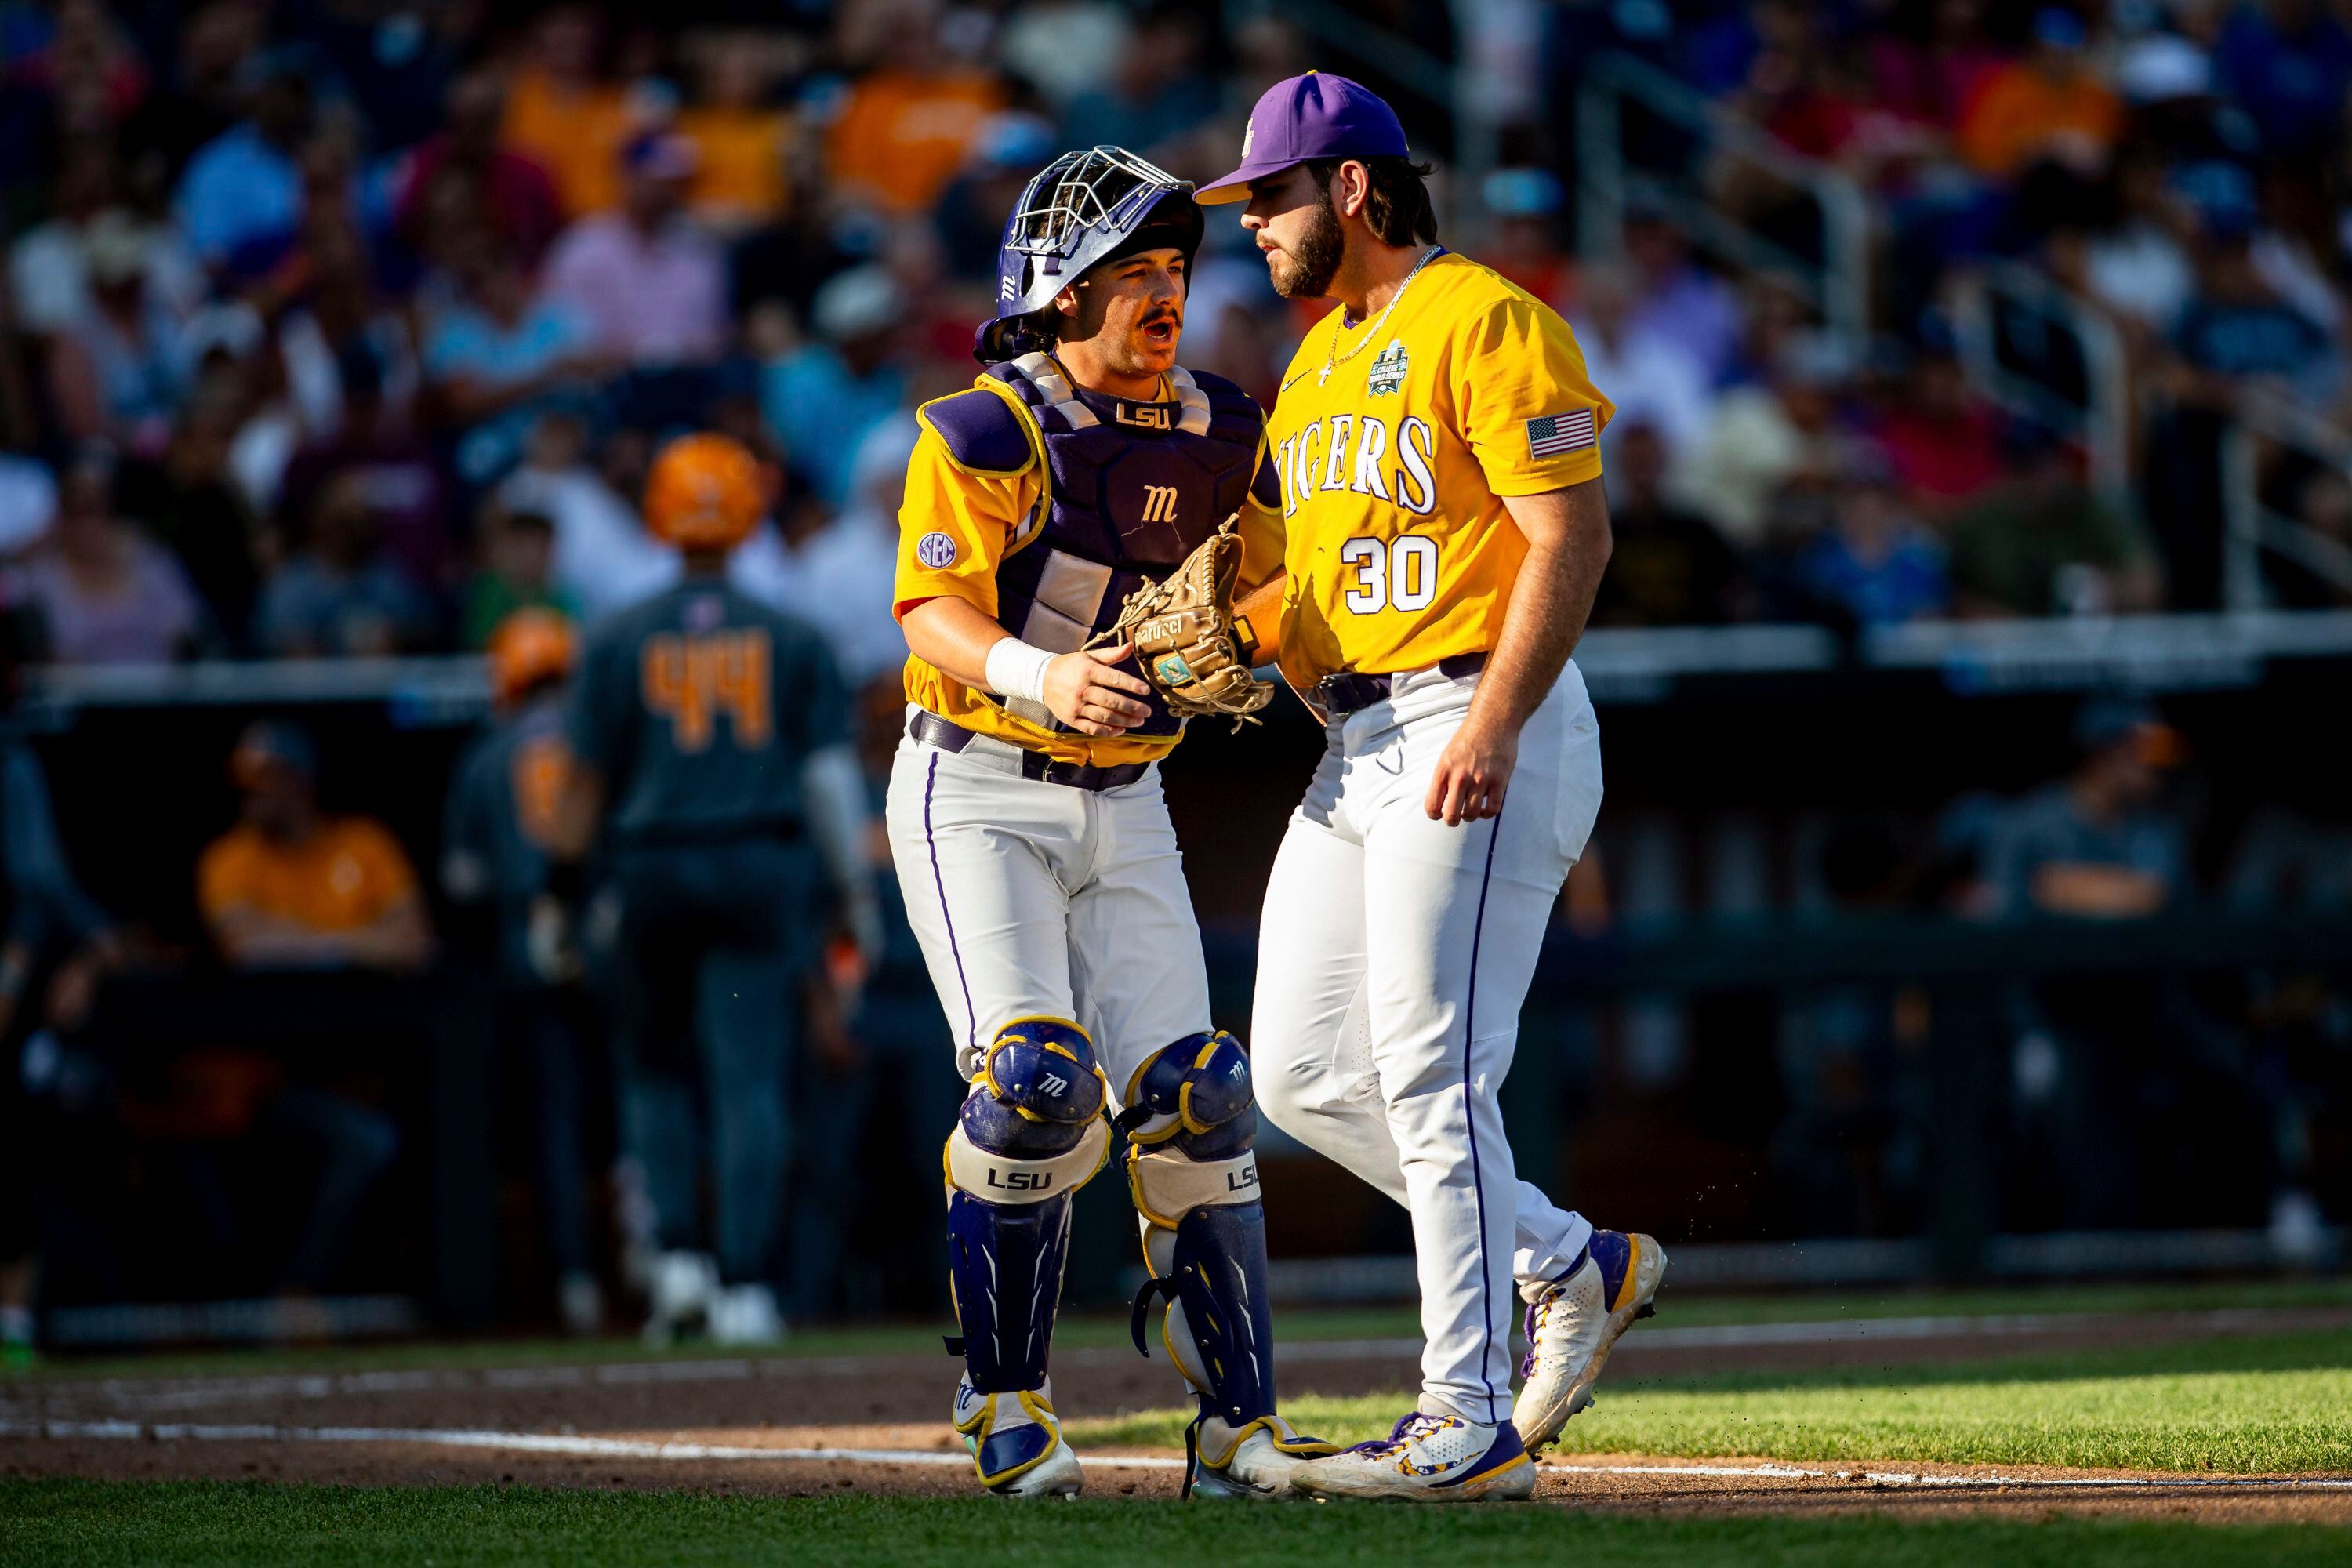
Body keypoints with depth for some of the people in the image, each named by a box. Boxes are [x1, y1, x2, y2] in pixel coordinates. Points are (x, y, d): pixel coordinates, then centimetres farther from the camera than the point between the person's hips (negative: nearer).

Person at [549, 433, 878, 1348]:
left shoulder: (620, 640, 1)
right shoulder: (789, 639, 4)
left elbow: (587, 777, 1)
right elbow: (830, 770, 2)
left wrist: (563, 889, 9)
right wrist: (857, 893, 6)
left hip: (654, 872, 0)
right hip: (764, 873, 0)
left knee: (657, 1065, 14)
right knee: (751, 1080, -1)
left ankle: (675, 1252, -2)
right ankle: (747, 1286, -6)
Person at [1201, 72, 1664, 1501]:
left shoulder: (1483, 322, -9)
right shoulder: (1318, 362, 20)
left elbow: (1574, 534, -16)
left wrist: (1492, 725, -25)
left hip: (1480, 740, -10)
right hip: (1356, 746, 10)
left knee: (1432, 1077, -12)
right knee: (1304, 1075, 7)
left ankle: (1472, 1426, -8)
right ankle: (1578, 1267, 19)